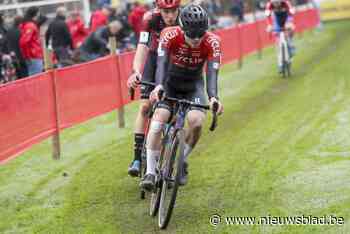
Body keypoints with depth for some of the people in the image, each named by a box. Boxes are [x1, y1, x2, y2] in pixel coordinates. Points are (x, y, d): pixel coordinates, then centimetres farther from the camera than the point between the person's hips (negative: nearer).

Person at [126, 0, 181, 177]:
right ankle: (138, 158, -6)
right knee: (145, 106, -9)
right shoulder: (150, 18, -29)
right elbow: (142, 46, -37)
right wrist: (136, 72, -54)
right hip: (155, 58, 0)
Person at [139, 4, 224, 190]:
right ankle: (150, 172, -14)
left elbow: (212, 72, -33)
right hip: (170, 82, -1)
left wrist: (213, 97, -52)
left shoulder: (212, 42, -27)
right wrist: (158, 86, -59)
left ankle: (181, 162, 4)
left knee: (196, 121, -23)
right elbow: (162, 62, -40)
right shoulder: (170, 35, -29)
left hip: (194, 85, 1)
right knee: (158, 119, -22)